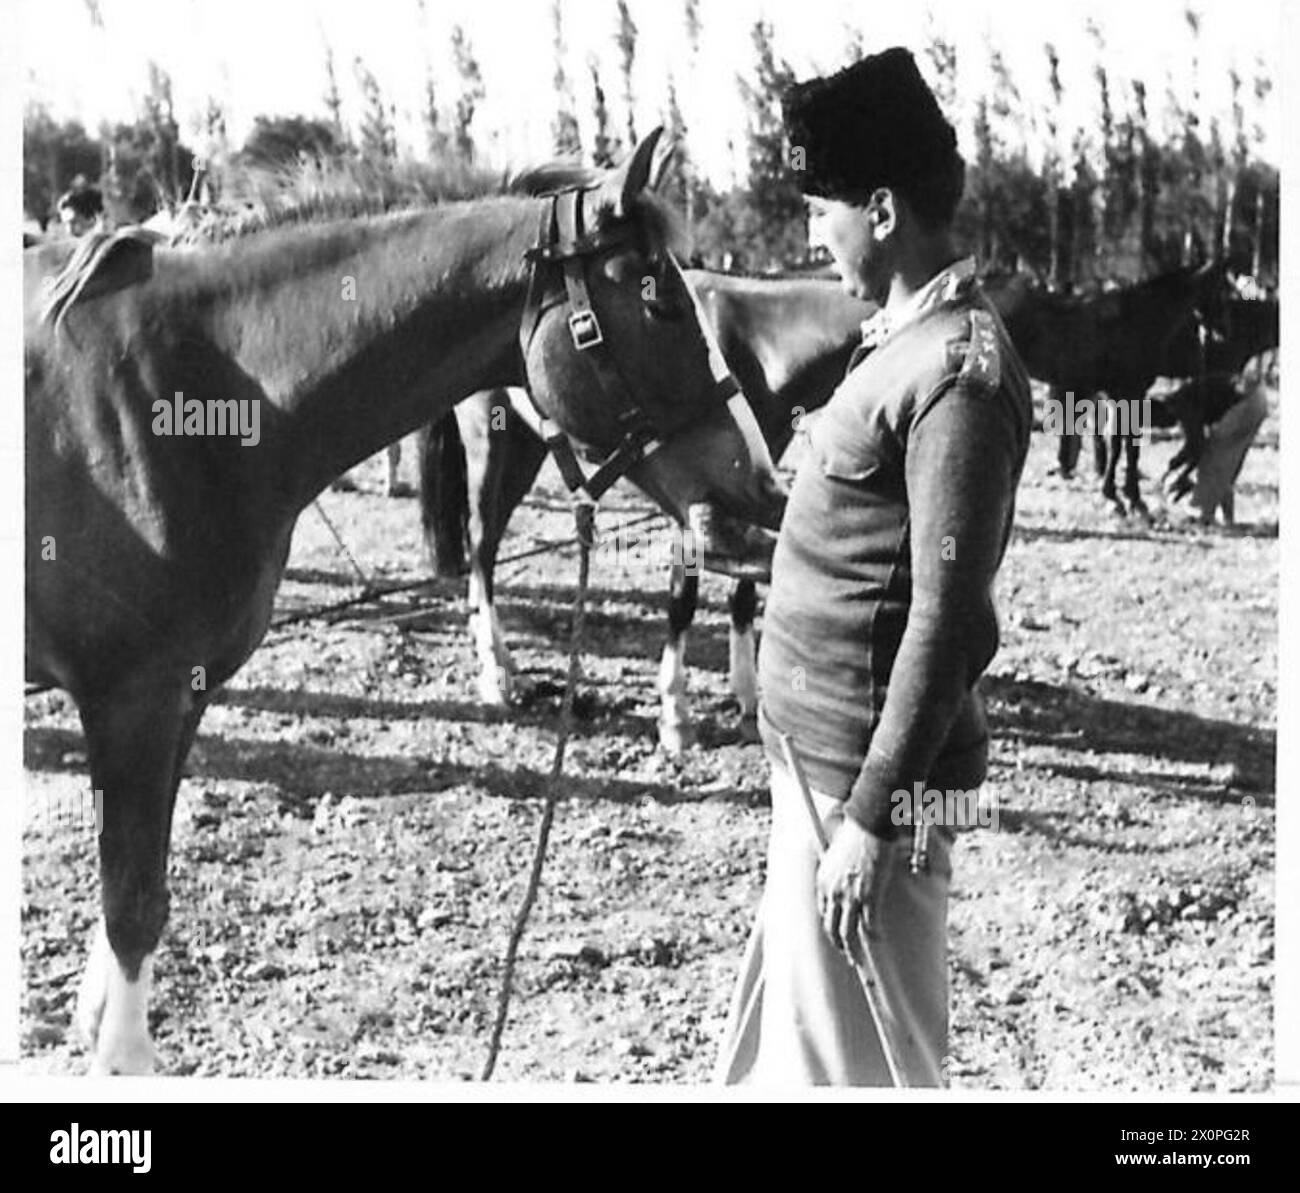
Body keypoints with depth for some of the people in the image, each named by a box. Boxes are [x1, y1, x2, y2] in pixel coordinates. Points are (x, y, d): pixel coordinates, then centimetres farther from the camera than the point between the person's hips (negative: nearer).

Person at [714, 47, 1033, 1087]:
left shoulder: (960, 370, -20)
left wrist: (869, 820, -23)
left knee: (858, 1058, 2)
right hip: (817, 755, 10)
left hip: (864, 777, -9)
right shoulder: (901, 337, 10)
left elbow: (949, 620, -23)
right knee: (788, 1035, 21)